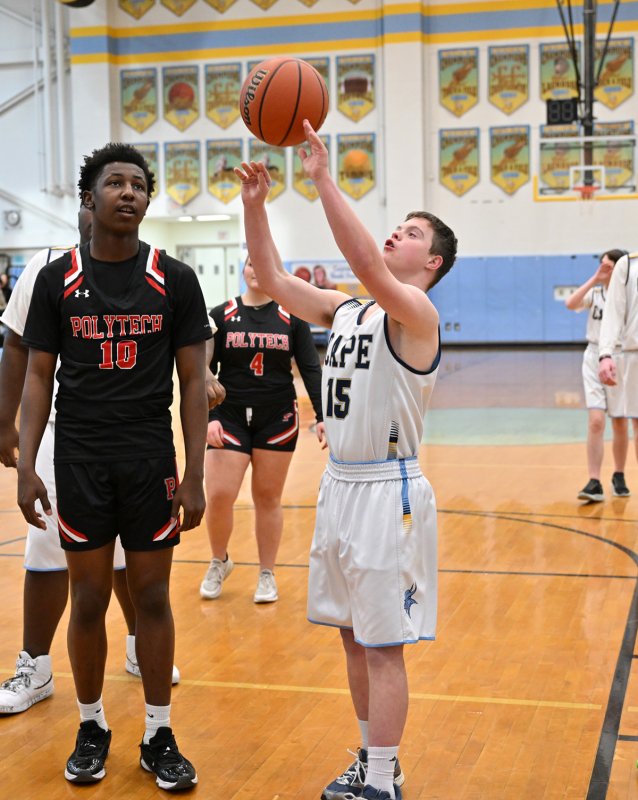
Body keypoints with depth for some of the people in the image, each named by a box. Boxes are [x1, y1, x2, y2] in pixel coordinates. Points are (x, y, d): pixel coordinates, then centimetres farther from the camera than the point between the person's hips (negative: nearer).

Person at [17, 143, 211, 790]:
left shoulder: (174, 279, -1)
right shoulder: (57, 279, 1)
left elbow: (193, 381, 0)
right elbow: (39, 377, 4)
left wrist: (194, 475, -6)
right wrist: (26, 466, -5)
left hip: (151, 461, 0)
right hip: (80, 461, 1)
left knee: (152, 597, 7)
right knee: (88, 598, 8)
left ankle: (159, 736, 20)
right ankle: (91, 728, 26)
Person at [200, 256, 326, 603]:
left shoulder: (291, 317, 1)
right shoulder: (221, 316, 0)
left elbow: (311, 369, 1)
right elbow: (204, 372, 0)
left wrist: (322, 416, -9)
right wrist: (209, 417, -12)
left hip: (277, 420, 0)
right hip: (230, 418, 0)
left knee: (268, 498, 7)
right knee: (218, 496, -6)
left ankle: (267, 575, 22)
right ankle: (219, 562, 21)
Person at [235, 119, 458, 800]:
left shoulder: (415, 312, -12)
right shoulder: (344, 309, 11)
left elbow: (368, 266, -31)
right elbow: (273, 281, 9)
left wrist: (322, 178, -31)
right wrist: (254, 205, -3)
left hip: (388, 492, -8)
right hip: (339, 484, 8)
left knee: (383, 645, 0)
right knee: (354, 637, 16)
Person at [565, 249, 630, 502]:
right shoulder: (595, 292, 2)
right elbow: (571, 304, -17)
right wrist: (594, 279, -16)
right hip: (594, 358, 1)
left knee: (620, 425, 8)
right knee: (596, 421, -12)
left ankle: (619, 477, 27)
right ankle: (594, 483, -13)